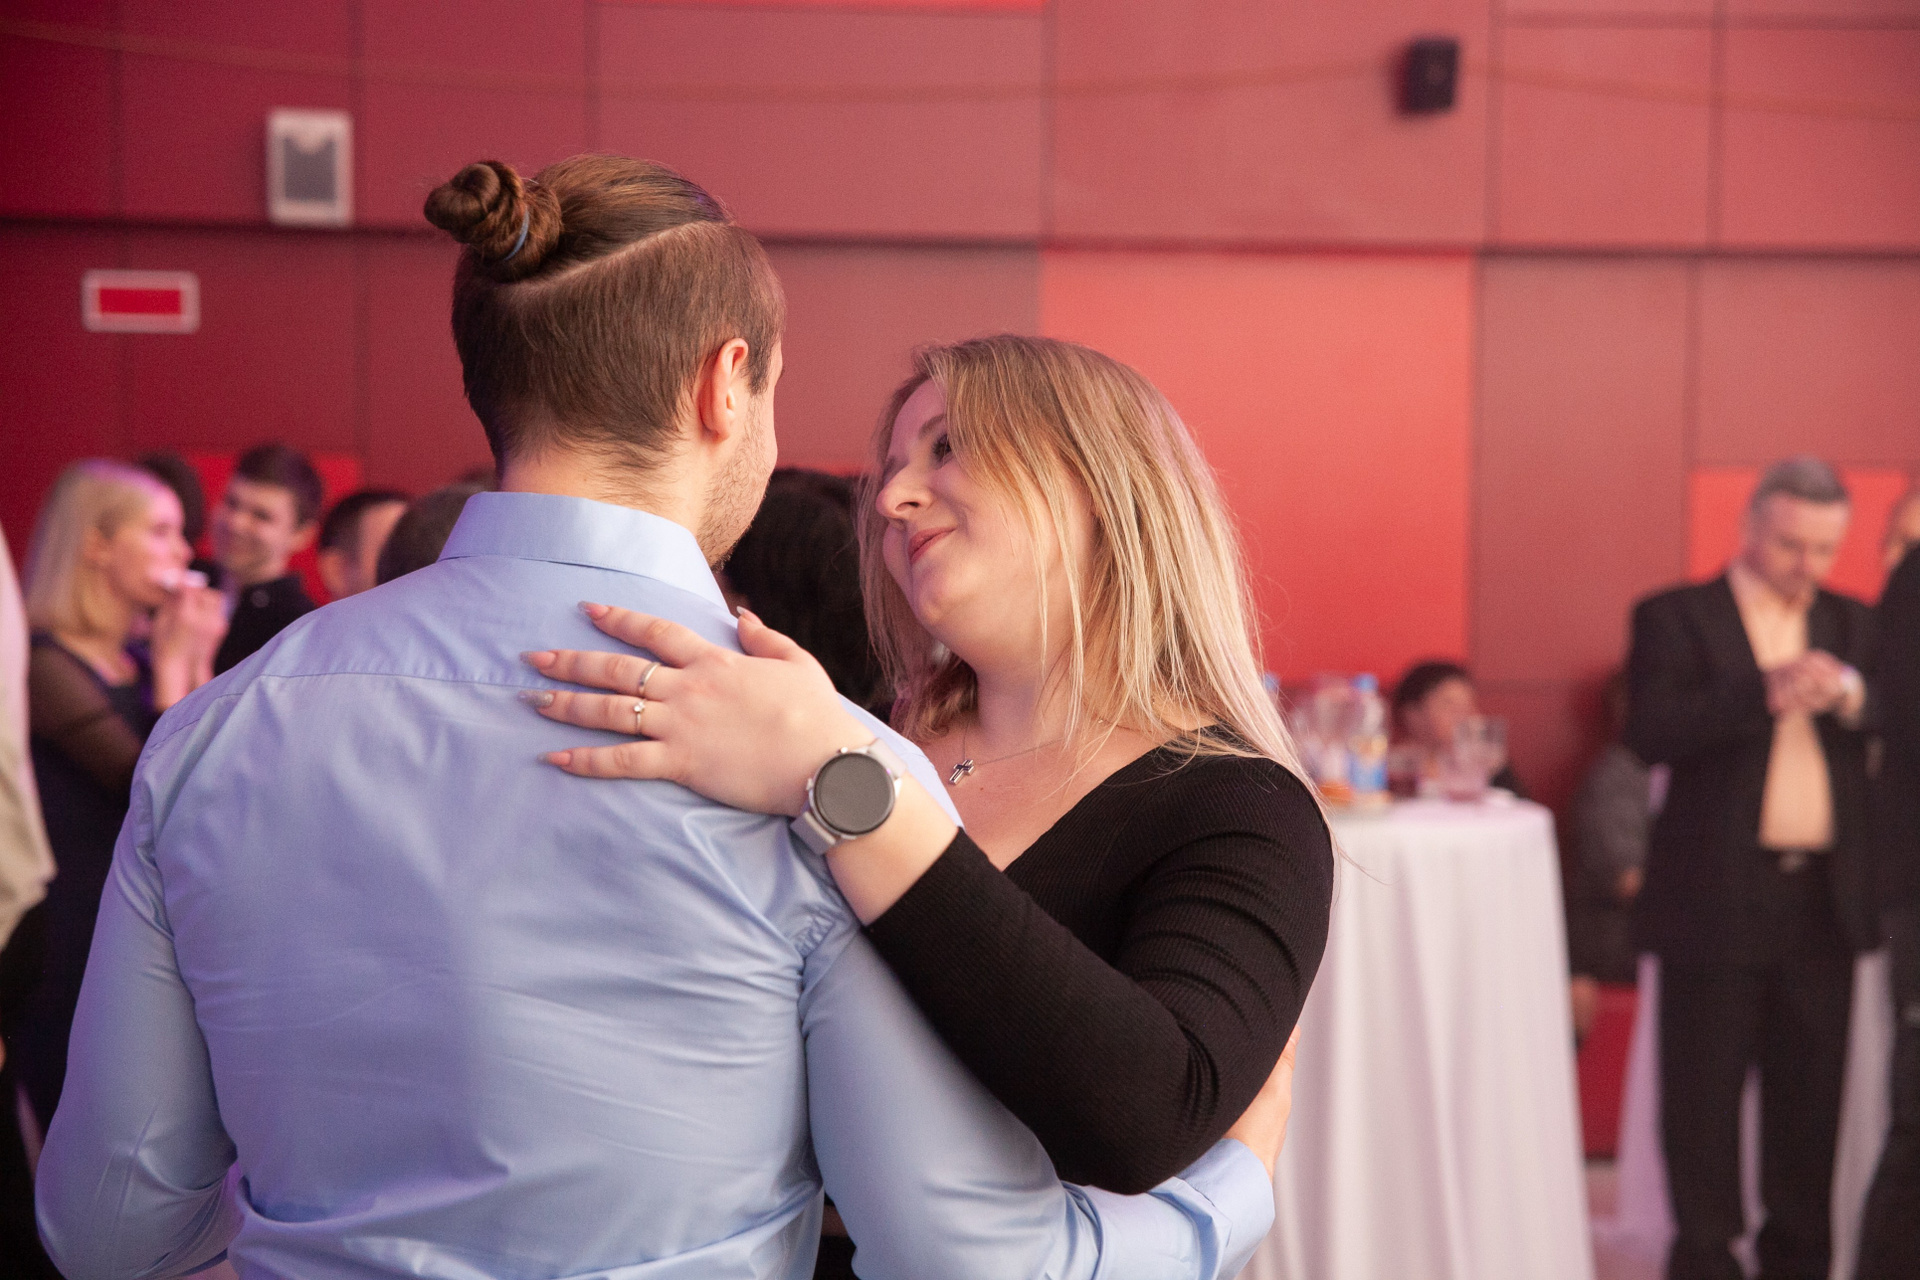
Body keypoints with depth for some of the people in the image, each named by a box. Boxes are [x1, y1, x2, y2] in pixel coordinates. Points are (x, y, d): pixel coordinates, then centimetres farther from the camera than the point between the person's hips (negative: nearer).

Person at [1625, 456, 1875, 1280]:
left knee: (1811, 1089, 9)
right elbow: (1651, 732, -14)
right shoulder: (1675, 617, 0)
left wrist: (1852, 698, -15)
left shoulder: (1853, 626, 14)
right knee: (1704, 1092, 2)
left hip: (1824, 900, 4)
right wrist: (1767, 693, -23)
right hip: (1717, 898, -4)